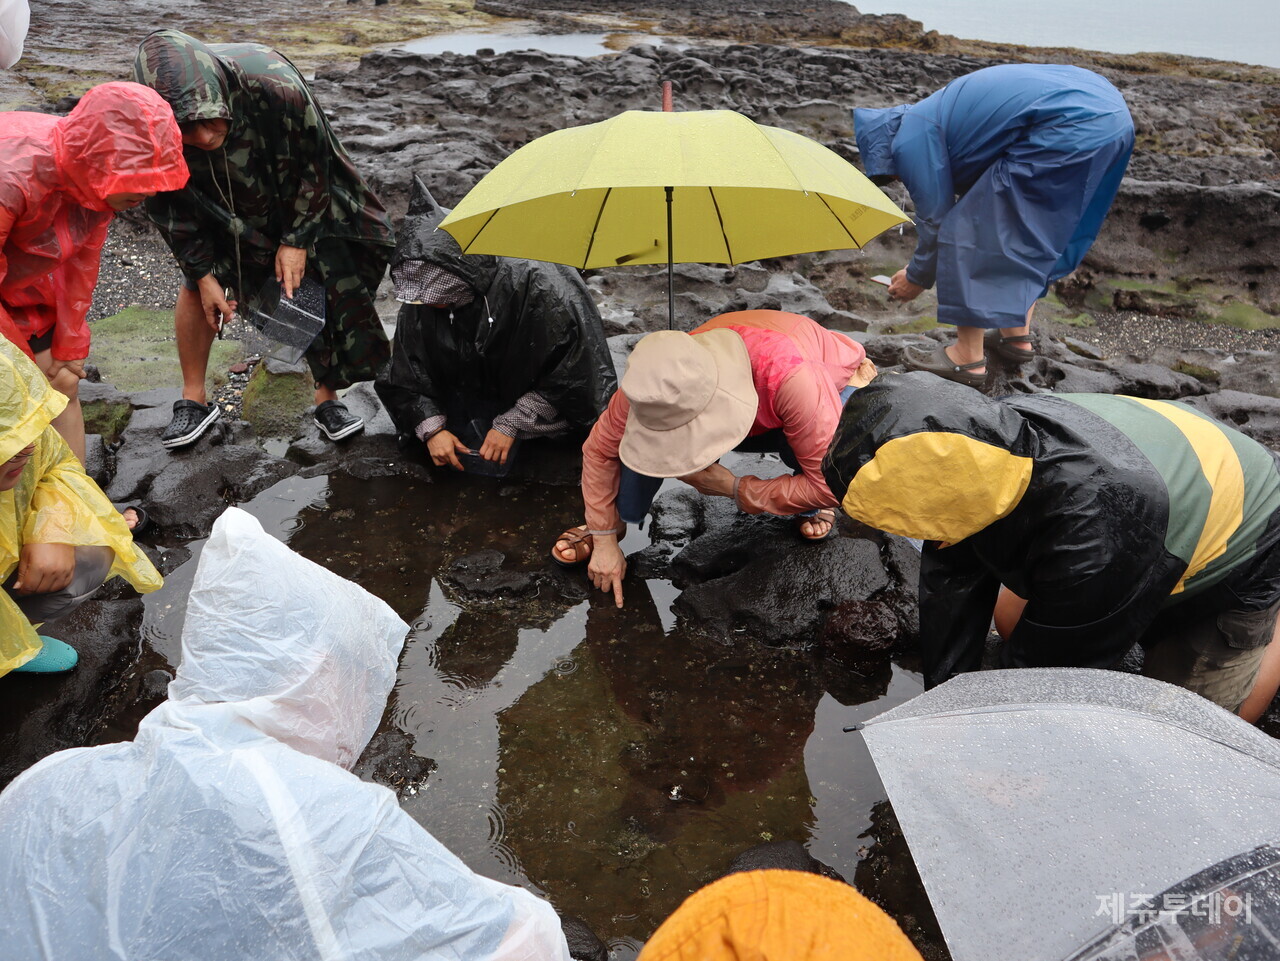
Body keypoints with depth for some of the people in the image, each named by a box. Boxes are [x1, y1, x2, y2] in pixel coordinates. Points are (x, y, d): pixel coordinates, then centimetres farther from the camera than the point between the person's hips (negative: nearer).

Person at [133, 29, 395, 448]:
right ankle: (194, 399, 14)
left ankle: (327, 398, 12)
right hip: (218, 205, 1)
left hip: (293, 198, -1)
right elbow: (172, 206, -14)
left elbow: (314, 165, -22)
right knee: (196, 284, -2)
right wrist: (203, 271, -10)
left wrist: (297, 239, -16)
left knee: (317, 284, -3)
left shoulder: (275, 84, -40)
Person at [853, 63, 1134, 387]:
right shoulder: (937, 111, 27)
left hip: (1068, 132, -10)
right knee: (1029, 232, 26)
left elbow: (935, 218, 2)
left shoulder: (911, 139, -3)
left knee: (969, 231, -1)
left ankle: (968, 359, 5)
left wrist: (917, 278, 19)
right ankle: (1017, 335, 35)